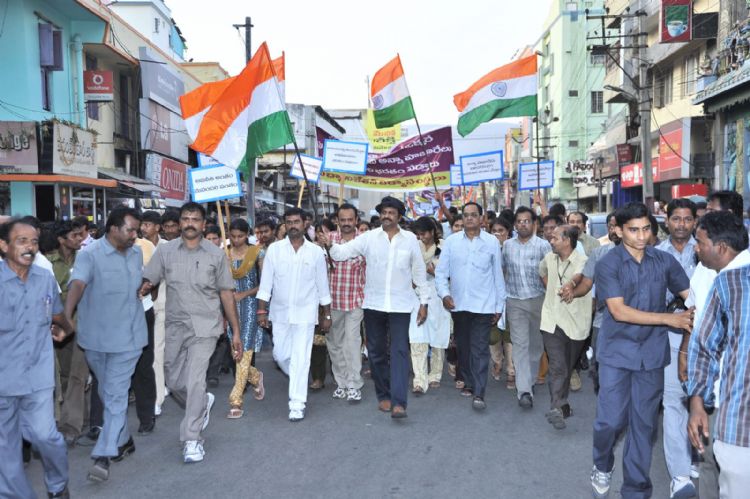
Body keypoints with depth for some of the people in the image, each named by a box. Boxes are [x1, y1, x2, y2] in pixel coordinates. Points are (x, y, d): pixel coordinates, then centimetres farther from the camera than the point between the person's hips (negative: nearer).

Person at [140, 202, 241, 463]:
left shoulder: (216, 254, 0)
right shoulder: (165, 251, 2)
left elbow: (226, 293, 3)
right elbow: (147, 281, 1)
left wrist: (236, 332, 2)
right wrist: (143, 288, -24)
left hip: (205, 327, -3)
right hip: (175, 326, 3)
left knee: (194, 381, -11)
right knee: (173, 382, 13)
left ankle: (192, 439, 3)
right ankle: (202, 404, 44)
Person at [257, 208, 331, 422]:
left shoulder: (316, 252, -2)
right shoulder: (274, 249, -1)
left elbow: (322, 286, 4)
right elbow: (266, 283, 0)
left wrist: (327, 315, 6)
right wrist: (262, 310, -5)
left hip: (305, 313, -2)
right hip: (280, 312, 2)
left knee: (300, 358, -5)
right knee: (280, 355, 13)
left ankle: (297, 404, 1)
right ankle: (298, 381, 42)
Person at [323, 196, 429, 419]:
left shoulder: (410, 239, 2)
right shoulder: (369, 237, 0)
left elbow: (419, 272, 7)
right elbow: (342, 252, -6)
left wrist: (424, 303, 6)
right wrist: (329, 245, -28)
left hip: (400, 305, -1)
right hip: (373, 304, 1)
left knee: (399, 352, -8)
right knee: (376, 352, 10)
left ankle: (398, 402, -8)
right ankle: (383, 395, 25)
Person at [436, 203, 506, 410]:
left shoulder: (492, 242, 1)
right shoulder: (451, 241, 3)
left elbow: (498, 275, 5)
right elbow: (441, 271, 5)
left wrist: (500, 306, 5)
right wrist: (444, 293, -10)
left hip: (483, 305, -2)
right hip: (458, 304, 2)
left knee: (480, 350, -5)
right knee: (462, 347, 13)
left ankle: (479, 393, -4)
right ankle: (469, 383, 30)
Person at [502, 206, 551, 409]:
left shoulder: (543, 245, -4)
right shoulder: (507, 245, 6)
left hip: (538, 299, -1)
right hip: (514, 301, 1)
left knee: (536, 343, 11)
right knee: (520, 344, -6)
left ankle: (526, 379, 31)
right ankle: (524, 391, -10)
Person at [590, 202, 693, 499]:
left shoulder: (664, 260, 2)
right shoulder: (608, 264, -8)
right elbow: (618, 311, -15)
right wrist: (670, 318, -19)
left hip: (652, 353, 3)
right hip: (617, 352, -2)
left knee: (645, 423, 9)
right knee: (611, 420, -2)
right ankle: (602, 466, 29)